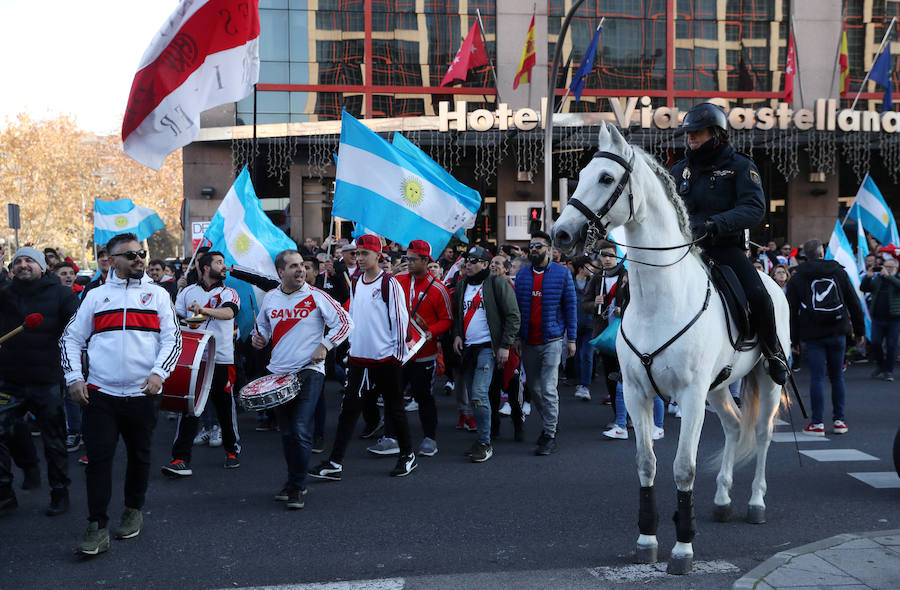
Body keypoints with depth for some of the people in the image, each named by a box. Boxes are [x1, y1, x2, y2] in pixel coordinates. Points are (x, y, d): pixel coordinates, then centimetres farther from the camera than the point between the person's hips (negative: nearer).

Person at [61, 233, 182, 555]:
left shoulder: (157, 294, 8)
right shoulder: (95, 296, 10)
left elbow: (172, 339, 3)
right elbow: (71, 339, 11)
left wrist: (158, 373, -12)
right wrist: (74, 378, -1)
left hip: (143, 394, 1)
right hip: (100, 394, -1)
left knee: (139, 455, 13)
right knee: (98, 458, -6)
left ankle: (134, 511, 32)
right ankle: (97, 528, -1)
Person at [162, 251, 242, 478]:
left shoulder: (229, 293, 4)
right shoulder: (188, 292, 11)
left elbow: (229, 312, -17)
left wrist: (204, 310, -35)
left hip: (221, 359, 0)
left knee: (225, 407, 8)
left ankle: (232, 450, 28)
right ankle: (181, 459, -4)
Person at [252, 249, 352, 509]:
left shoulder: (316, 296, -6)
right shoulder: (270, 298, 7)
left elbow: (345, 322, -3)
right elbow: (263, 327, 24)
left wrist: (325, 345, -12)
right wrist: (258, 338, 2)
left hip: (309, 372, -4)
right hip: (278, 372, 4)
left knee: (300, 431, -14)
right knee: (287, 433, 12)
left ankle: (297, 488, -4)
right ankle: (293, 481, 26)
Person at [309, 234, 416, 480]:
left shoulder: (390, 284, -10)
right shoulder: (355, 284, 10)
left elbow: (400, 319, -10)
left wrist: (398, 353, -10)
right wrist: (353, 344, 16)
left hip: (386, 358, -6)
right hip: (359, 358, 6)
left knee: (394, 408, 7)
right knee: (349, 408, 1)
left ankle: (408, 456, 24)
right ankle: (335, 463, 0)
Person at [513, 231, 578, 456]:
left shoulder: (562, 273, 0)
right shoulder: (522, 275, 9)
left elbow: (570, 307, 1)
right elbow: (517, 308, 12)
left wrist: (571, 339, -3)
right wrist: (517, 337, 4)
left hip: (552, 340, -4)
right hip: (528, 342, 4)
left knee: (548, 389, -9)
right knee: (534, 389, 10)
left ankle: (550, 435, -1)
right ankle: (548, 424, 29)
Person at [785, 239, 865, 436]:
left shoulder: (796, 279, 3)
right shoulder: (838, 272, 7)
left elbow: (792, 312, 1)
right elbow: (854, 303, 8)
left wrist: (794, 340, 5)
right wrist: (860, 330, 14)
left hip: (813, 335, -2)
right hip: (837, 332, 2)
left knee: (817, 377, -2)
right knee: (837, 376, 11)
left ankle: (818, 423, -3)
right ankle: (839, 420, 14)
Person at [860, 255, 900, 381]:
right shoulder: (877, 279, 11)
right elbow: (863, 288, 2)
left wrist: (888, 276, -29)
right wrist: (868, 277, -13)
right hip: (877, 318, 3)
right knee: (875, 343, -1)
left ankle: (888, 371, 8)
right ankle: (879, 365, 22)